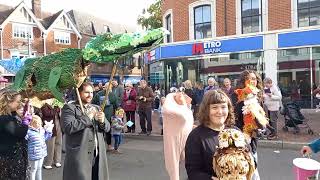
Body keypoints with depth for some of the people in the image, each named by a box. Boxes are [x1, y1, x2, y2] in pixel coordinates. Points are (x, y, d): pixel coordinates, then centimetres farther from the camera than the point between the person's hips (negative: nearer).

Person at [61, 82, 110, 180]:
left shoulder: (96, 108, 17)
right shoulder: (69, 108, -3)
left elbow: (107, 128, 14)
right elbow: (68, 128, -19)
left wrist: (102, 121, -8)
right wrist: (87, 117, -14)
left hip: (98, 155, 6)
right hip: (79, 156, -5)